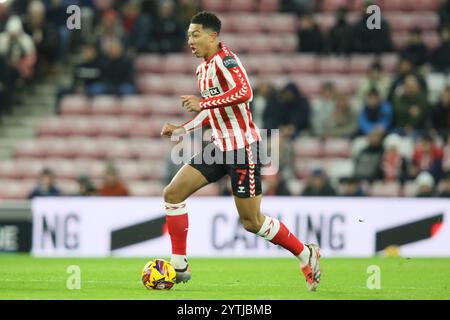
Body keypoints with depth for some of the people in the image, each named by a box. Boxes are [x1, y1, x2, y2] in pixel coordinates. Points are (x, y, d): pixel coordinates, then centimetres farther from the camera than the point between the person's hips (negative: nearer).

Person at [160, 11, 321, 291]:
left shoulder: (225, 59, -15)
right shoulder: (203, 68, 14)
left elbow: (244, 91, -32)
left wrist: (202, 103, -28)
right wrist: (180, 130, 16)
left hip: (244, 148, -9)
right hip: (220, 148, 9)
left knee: (251, 221, -5)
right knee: (173, 193, -1)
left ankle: (306, 254, 14)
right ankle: (179, 266, 4)